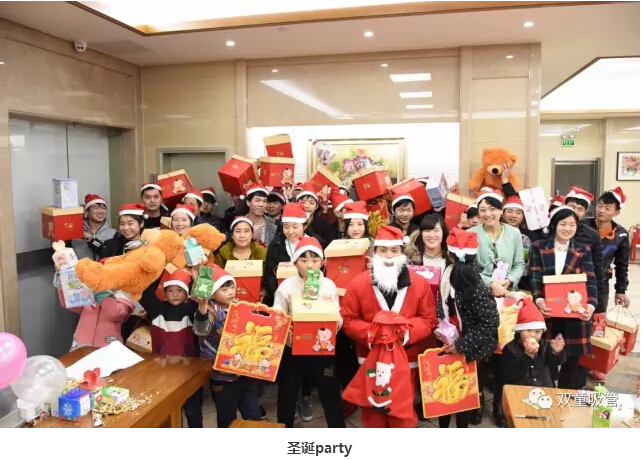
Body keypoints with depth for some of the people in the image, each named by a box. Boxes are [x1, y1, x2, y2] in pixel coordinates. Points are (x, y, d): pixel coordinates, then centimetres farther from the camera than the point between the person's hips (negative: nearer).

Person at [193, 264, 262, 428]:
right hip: (222, 376, -4)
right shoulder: (211, 311, -15)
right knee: (227, 419, 11)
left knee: (254, 416, 14)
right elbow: (201, 330, -37)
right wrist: (202, 307, -53)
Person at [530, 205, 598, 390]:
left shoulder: (584, 251, 7)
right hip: (547, 311, -1)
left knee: (571, 358, 7)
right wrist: (539, 300, -22)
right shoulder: (539, 247, 4)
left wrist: (591, 305, -21)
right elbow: (535, 277, -5)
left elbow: (590, 281, -3)